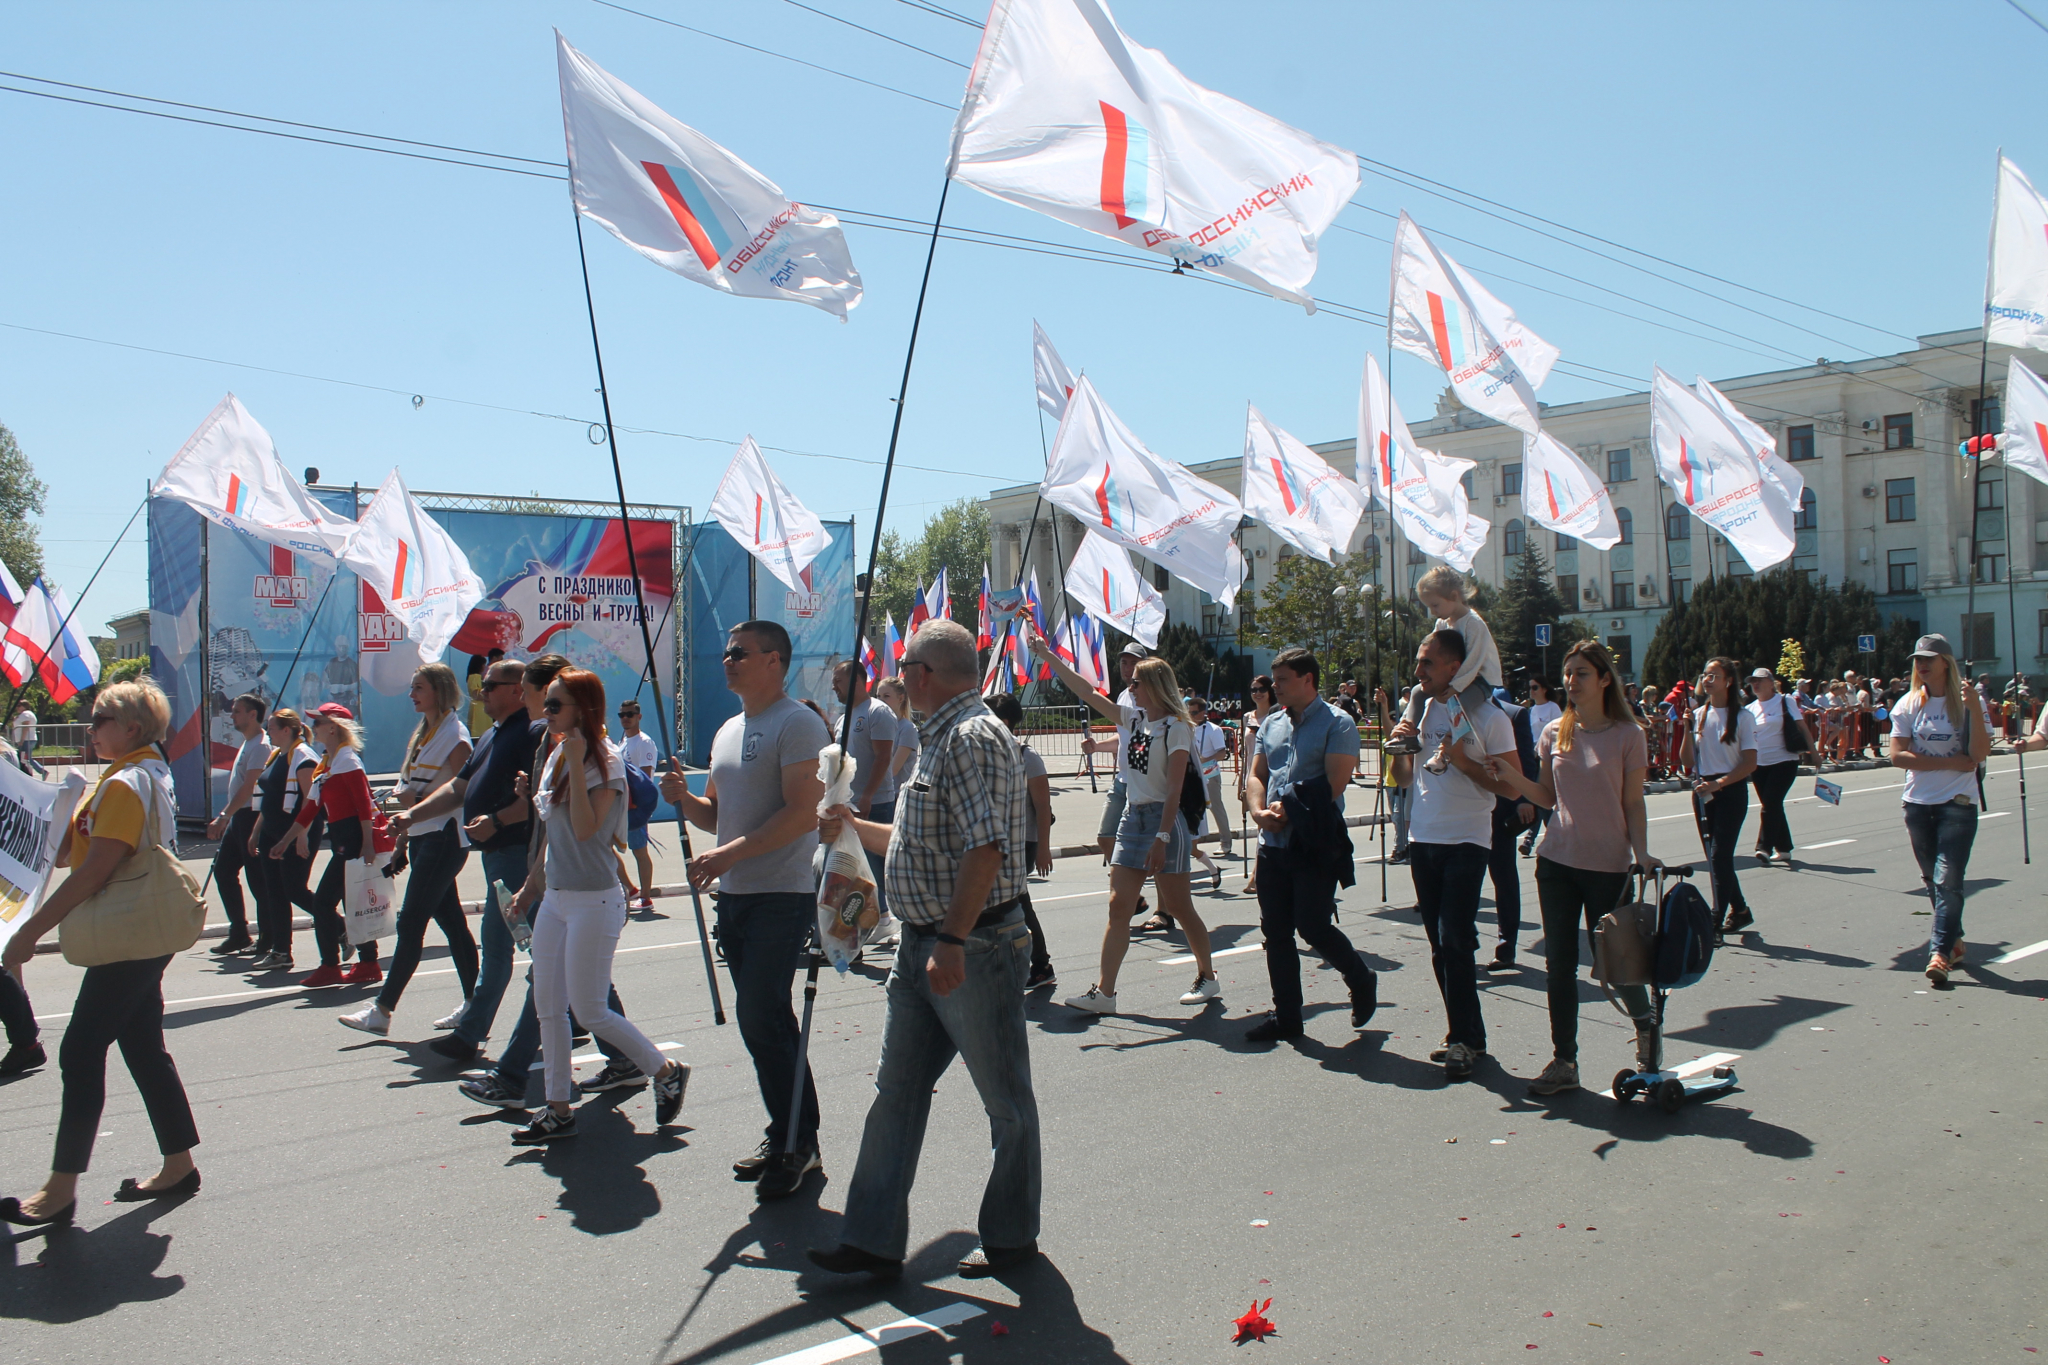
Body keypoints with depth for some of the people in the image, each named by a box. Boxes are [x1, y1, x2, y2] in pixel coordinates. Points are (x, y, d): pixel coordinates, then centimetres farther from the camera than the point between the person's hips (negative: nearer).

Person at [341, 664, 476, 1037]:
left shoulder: (455, 735, -11)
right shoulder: (422, 733, 16)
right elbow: (412, 788, 17)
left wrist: (420, 804, -20)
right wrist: (403, 830, 9)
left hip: (445, 838, -9)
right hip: (421, 836, 9)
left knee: (410, 922, -8)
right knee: (450, 920, 11)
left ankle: (382, 1010, -4)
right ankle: (474, 1002, 18)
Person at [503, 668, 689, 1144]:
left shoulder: (606, 761, -14)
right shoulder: (555, 756, 10)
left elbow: (585, 829, -26)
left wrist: (577, 766, -26)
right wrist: (531, 884, 21)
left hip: (594, 902, -8)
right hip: (555, 899, 8)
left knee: (589, 1011, -3)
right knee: (548, 1008, 9)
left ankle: (667, 1073, 16)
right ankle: (558, 1110, 19)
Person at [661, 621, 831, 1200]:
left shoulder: (798, 724, -10)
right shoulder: (728, 732, 18)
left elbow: (803, 813, -19)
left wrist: (727, 855, -23)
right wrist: (683, 798, 2)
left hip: (783, 896, -9)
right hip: (735, 895, 9)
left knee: (761, 1017, -10)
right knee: (762, 1020, 12)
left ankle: (797, 1141, 3)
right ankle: (787, 1136, 22)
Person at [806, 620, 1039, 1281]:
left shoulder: (973, 737, -17)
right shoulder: (941, 738, 15)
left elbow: (984, 849, -26)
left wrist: (952, 942, -28)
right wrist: (854, 825, 30)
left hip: (973, 951, -10)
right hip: (923, 946, 10)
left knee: (1005, 1100, 8)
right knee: (896, 1091, 11)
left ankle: (1012, 1237, 23)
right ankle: (873, 1241, 18)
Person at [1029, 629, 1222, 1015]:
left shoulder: (1175, 727, -10)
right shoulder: (1134, 718, 10)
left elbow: (1174, 790, -16)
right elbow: (1086, 691, 11)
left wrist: (1162, 839, -22)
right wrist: (1046, 654, 9)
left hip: (1163, 821, -7)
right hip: (1131, 819, 7)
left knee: (1178, 907, 2)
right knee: (1118, 907, 1)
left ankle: (1208, 978, 21)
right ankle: (1104, 992, 0)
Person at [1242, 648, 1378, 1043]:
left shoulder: (1337, 724, -6)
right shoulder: (1271, 724, 14)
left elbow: (1334, 784, -15)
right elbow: (1256, 775, 13)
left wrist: (1289, 813, -17)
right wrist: (1261, 811, -7)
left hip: (1316, 844, -6)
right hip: (1273, 843, 7)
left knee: (1313, 927, -7)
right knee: (1275, 931, 7)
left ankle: (1361, 982, 21)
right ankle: (1286, 1015, 19)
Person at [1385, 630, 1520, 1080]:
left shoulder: (1488, 717, -8)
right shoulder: (1419, 710, 9)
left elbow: (1511, 786, -9)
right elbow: (1403, 779, 15)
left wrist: (1463, 761, -19)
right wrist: (1400, 745, -3)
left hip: (1466, 843, -6)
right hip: (1423, 840, 6)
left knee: (1455, 941, -10)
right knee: (1440, 945, 10)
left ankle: (1466, 1039, 1)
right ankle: (1465, 1035, 20)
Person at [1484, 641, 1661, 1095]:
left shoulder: (1628, 735, -5)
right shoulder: (1555, 733, 5)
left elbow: (1633, 804, -2)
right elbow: (1548, 797, 10)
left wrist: (1641, 854, -14)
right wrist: (1511, 776, -7)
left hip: (1608, 866, -4)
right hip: (1557, 861, 4)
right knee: (1559, 964, 5)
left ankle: (1645, 1023, 36)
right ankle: (1564, 1062, 15)